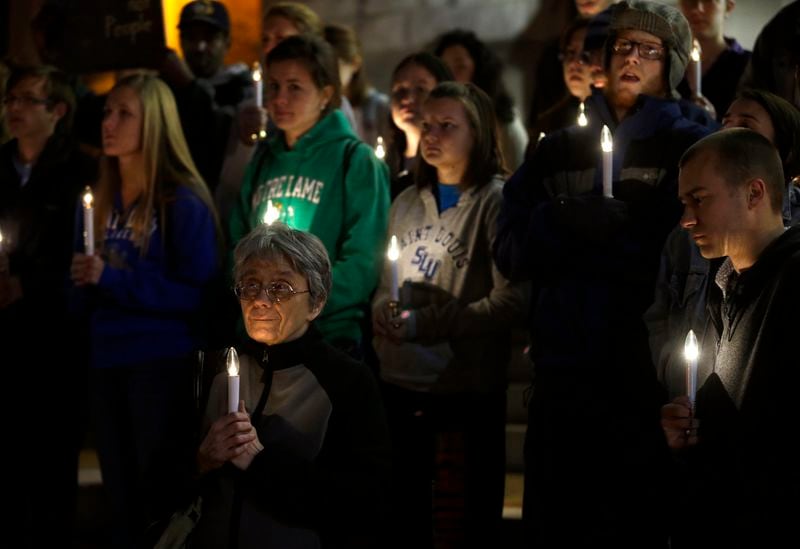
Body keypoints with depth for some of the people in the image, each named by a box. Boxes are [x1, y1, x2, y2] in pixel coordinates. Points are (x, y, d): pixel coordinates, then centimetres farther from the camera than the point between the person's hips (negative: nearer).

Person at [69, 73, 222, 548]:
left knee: (163, 498, -1)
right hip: (108, 361, 6)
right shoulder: (100, 201, 10)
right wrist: (86, 282, -5)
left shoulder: (183, 201, -10)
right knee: (122, 497, 13)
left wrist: (114, 279, -19)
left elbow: (199, 293, -15)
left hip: (165, 362, -6)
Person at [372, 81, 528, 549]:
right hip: (399, 382, 5)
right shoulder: (408, 203, 12)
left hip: (465, 388, -5)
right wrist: (384, 313, -3)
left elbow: (511, 301, -15)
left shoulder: (496, 201, -7)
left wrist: (425, 324, -16)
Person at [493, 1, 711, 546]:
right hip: (564, 364, 3)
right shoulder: (559, 149, 16)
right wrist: (564, 221, -12)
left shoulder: (688, 147, 5)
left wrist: (608, 228, -15)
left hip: (647, 370, -3)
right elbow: (511, 251, 5)